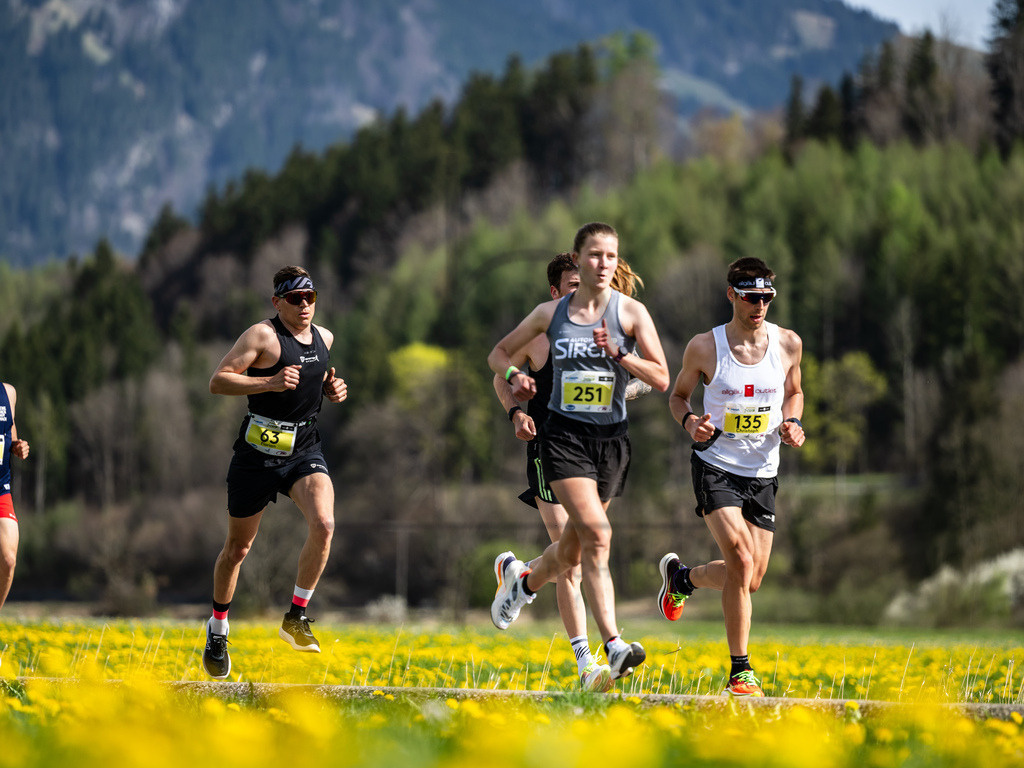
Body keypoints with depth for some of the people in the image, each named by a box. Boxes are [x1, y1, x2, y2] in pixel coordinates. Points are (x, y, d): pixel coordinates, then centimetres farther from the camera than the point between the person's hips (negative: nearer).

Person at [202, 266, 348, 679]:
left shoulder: (324, 338, 10)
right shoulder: (262, 335, -10)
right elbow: (218, 381, -15)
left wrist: (332, 389, 7)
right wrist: (270, 382, -26)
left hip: (305, 449, 4)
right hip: (258, 452, -4)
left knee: (323, 524, -23)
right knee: (238, 546, 8)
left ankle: (296, 617, -9)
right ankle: (218, 627, 31)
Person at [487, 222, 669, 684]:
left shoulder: (631, 312, 1)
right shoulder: (551, 313, 4)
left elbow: (661, 379, -5)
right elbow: (498, 354, 17)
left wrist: (619, 353, -19)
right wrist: (513, 376, -5)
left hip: (611, 438, 2)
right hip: (564, 434, -2)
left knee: (574, 550, 10)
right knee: (596, 532, -21)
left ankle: (522, 579, 44)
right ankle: (614, 645, -25)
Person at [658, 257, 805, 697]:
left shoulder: (788, 344, -1)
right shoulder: (704, 347, -9)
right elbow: (678, 395, 7)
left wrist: (793, 423, -3)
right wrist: (690, 422, -14)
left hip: (763, 473, 4)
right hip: (716, 466, -4)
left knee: (751, 579, 4)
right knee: (741, 560, -22)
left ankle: (681, 577, 37)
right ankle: (740, 671, -12)